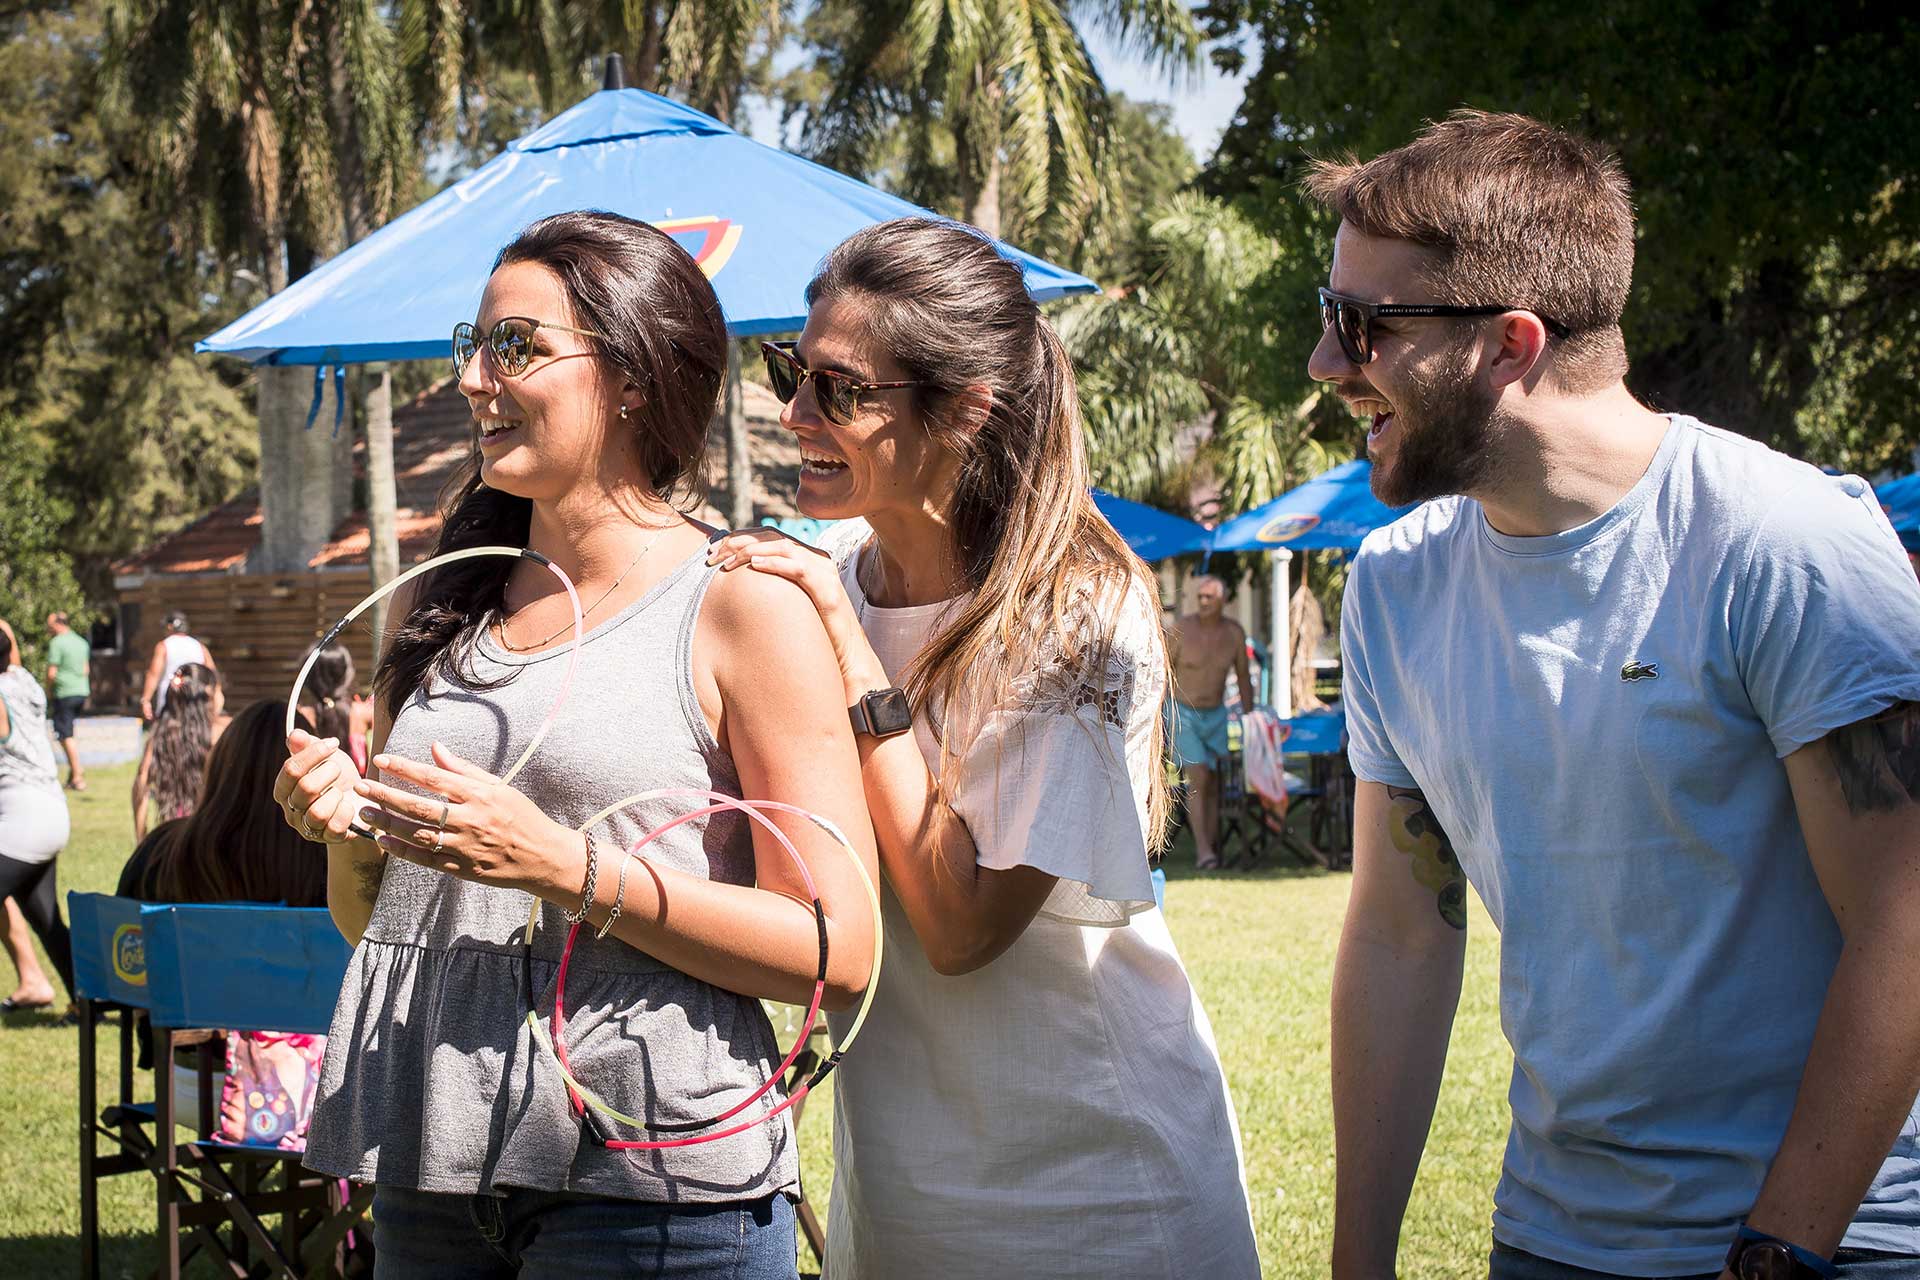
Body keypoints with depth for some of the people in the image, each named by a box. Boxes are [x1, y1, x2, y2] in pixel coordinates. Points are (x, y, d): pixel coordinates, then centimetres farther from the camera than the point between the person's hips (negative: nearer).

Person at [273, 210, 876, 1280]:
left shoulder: (745, 605, -6)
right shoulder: (445, 608, 12)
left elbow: (839, 952, -12)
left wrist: (565, 868, -19)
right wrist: (345, 832, -2)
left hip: (651, 1184, -5)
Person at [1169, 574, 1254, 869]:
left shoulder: (1234, 633, -2)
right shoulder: (1181, 630, -13)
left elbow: (1243, 680, 9)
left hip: (1215, 715, 4)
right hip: (1182, 714, -4)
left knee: (1212, 786, 4)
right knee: (1197, 778, -17)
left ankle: (1211, 847, 9)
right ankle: (1203, 850, -19)